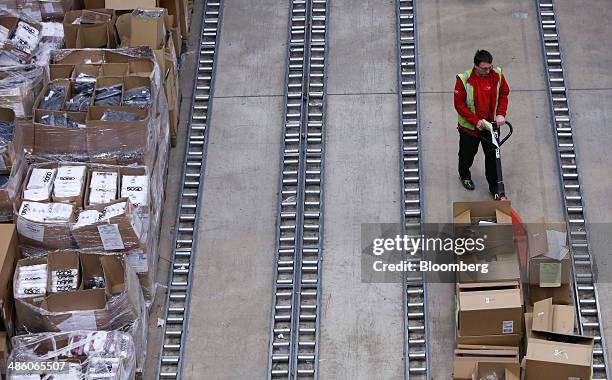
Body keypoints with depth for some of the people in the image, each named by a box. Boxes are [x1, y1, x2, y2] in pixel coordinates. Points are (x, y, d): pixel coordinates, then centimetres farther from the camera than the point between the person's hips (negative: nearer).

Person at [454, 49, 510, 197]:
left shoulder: (497, 75, -14)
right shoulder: (464, 79, -23)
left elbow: (504, 93, 2)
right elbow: (459, 104, -17)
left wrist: (501, 114, -12)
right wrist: (476, 121, -21)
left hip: (491, 124, 2)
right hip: (469, 126, -2)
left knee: (493, 155, 10)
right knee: (468, 153, 19)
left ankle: (494, 186, 26)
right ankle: (464, 175, 48)